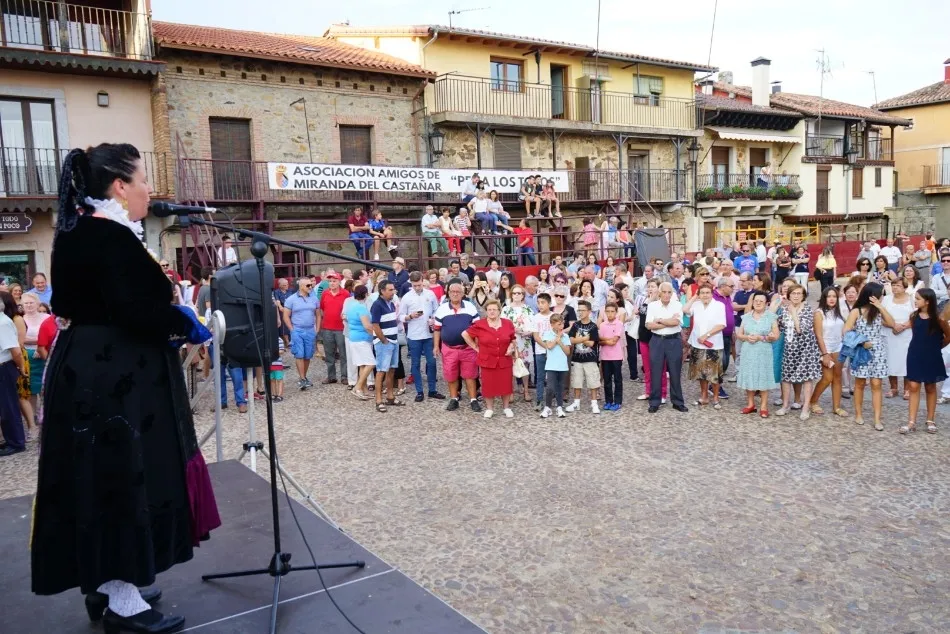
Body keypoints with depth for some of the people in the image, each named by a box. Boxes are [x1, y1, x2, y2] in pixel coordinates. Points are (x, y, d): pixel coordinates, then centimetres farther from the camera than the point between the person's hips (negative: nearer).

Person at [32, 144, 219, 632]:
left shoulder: (79, 231, 14)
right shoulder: (110, 237, -18)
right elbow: (137, 309, -26)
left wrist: (171, 319, 5)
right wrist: (187, 327, -9)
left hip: (90, 372, 11)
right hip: (112, 380, -11)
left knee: (102, 479, 17)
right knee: (122, 478, -1)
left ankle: (106, 586, 30)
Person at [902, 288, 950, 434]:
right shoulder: (914, 316, -3)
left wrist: (936, 347, 9)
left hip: (931, 357, -2)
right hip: (915, 356, 2)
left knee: (930, 388, 11)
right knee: (914, 387, 0)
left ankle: (930, 421, 22)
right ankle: (912, 422, 1)